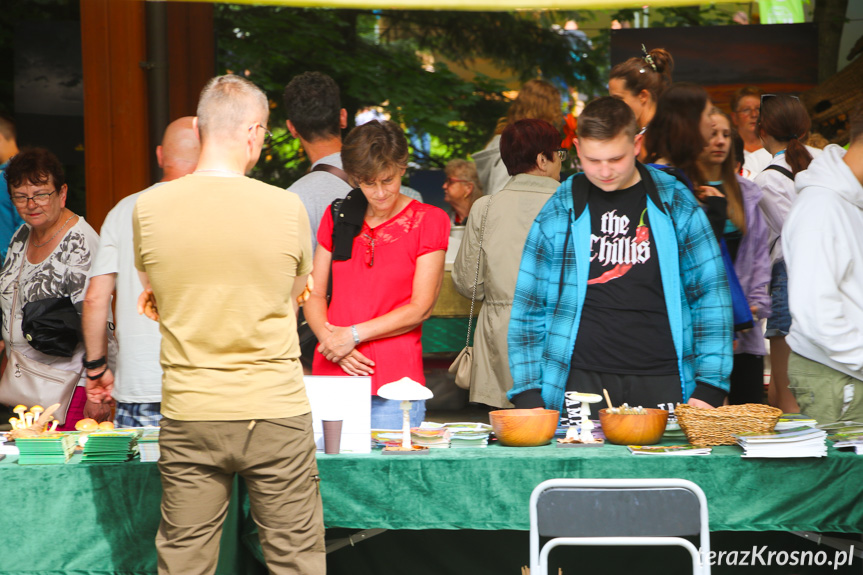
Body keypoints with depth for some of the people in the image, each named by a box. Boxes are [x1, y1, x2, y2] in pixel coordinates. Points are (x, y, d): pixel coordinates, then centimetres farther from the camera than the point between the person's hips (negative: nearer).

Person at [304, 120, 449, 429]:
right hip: (331, 374, 3)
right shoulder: (337, 217, 13)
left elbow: (421, 308, -3)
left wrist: (353, 335, -9)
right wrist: (329, 337, -7)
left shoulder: (428, 221, 2)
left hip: (395, 382, -3)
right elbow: (314, 294, 13)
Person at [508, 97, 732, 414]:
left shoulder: (675, 205, 5)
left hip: (662, 385, 0)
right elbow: (528, 309, 9)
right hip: (580, 382, 0)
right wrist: (528, 396, 1)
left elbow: (711, 294, 6)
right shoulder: (558, 213, 6)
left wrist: (709, 388, -2)